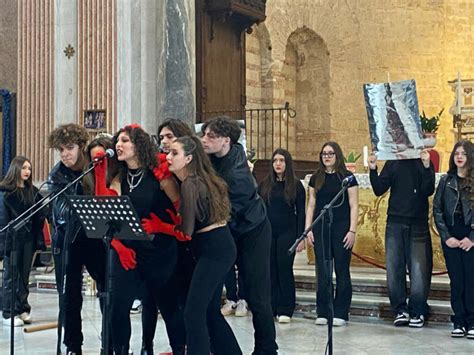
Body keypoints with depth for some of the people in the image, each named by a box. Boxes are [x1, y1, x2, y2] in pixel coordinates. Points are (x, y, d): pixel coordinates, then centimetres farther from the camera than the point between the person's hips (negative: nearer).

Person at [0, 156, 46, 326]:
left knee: (24, 275, 8)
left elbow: (39, 217, 8)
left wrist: (39, 239, 0)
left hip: (28, 238, 4)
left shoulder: (33, 191, 10)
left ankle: (22, 309, 16)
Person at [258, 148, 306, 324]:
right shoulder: (264, 184, 9)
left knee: (285, 269, -2)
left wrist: (300, 237, -6)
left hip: (287, 233, -2)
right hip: (267, 232, 3)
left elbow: (301, 212, 1)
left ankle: (285, 310, 3)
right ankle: (271, 308, 10)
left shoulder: (296, 185, 2)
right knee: (270, 270, 4)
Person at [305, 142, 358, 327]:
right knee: (322, 272, 4)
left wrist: (352, 230, -9)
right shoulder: (316, 178, 10)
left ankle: (341, 314, 7)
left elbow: (354, 206, -2)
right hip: (320, 228, 3)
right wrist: (308, 228, 5)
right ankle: (323, 313, 10)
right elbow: (311, 205, 13)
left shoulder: (347, 177, 0)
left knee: (341, 271, 2)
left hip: (341, 228, -3)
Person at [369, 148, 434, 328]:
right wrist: (373, 170, -8)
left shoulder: (424, 163, 3)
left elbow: (428, 191, -9)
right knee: (394, 268, 1)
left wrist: (426, 167, -22)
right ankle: (400, 310, 9)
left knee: (419, 269, -4)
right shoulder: (392, 163, 11)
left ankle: (417, 312, 5)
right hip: (395, 223, 3)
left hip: (418, 225, -2)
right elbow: (379, 190, 6)